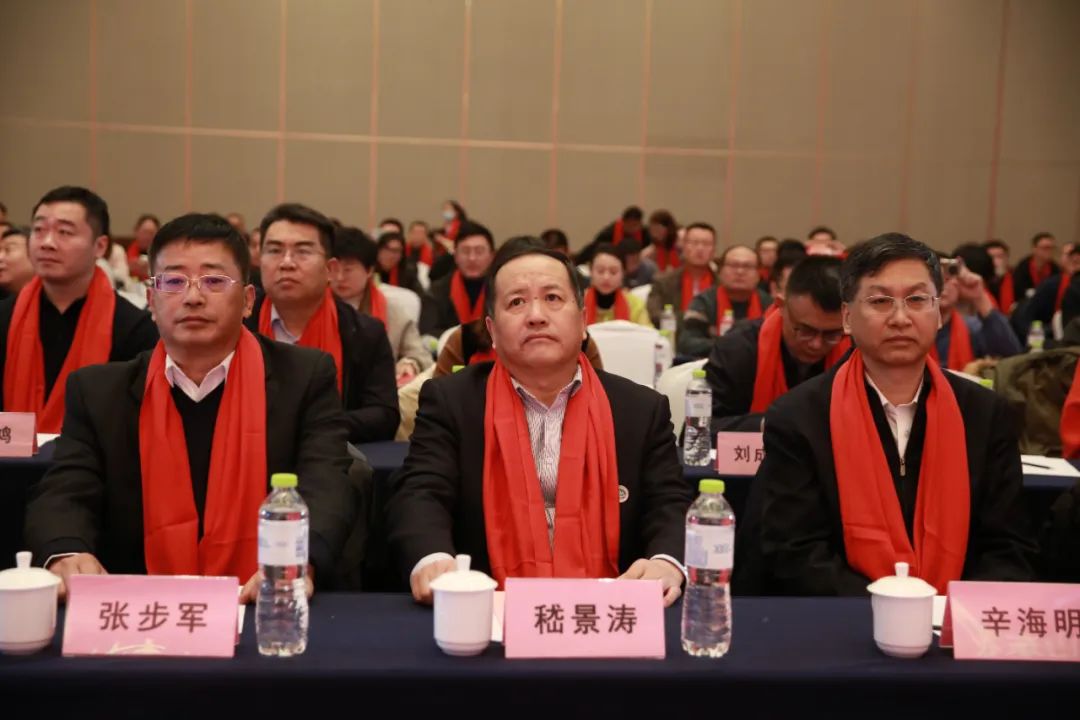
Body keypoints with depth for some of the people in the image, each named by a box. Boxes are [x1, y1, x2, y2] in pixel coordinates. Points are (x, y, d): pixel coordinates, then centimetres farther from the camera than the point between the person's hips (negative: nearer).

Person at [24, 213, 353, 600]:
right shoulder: (99, 392, 9)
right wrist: (67, 554, -22)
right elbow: (63, 494, 2)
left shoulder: (305, 378, 2)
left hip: (261, 610, -1)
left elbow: (326, 489, -8)